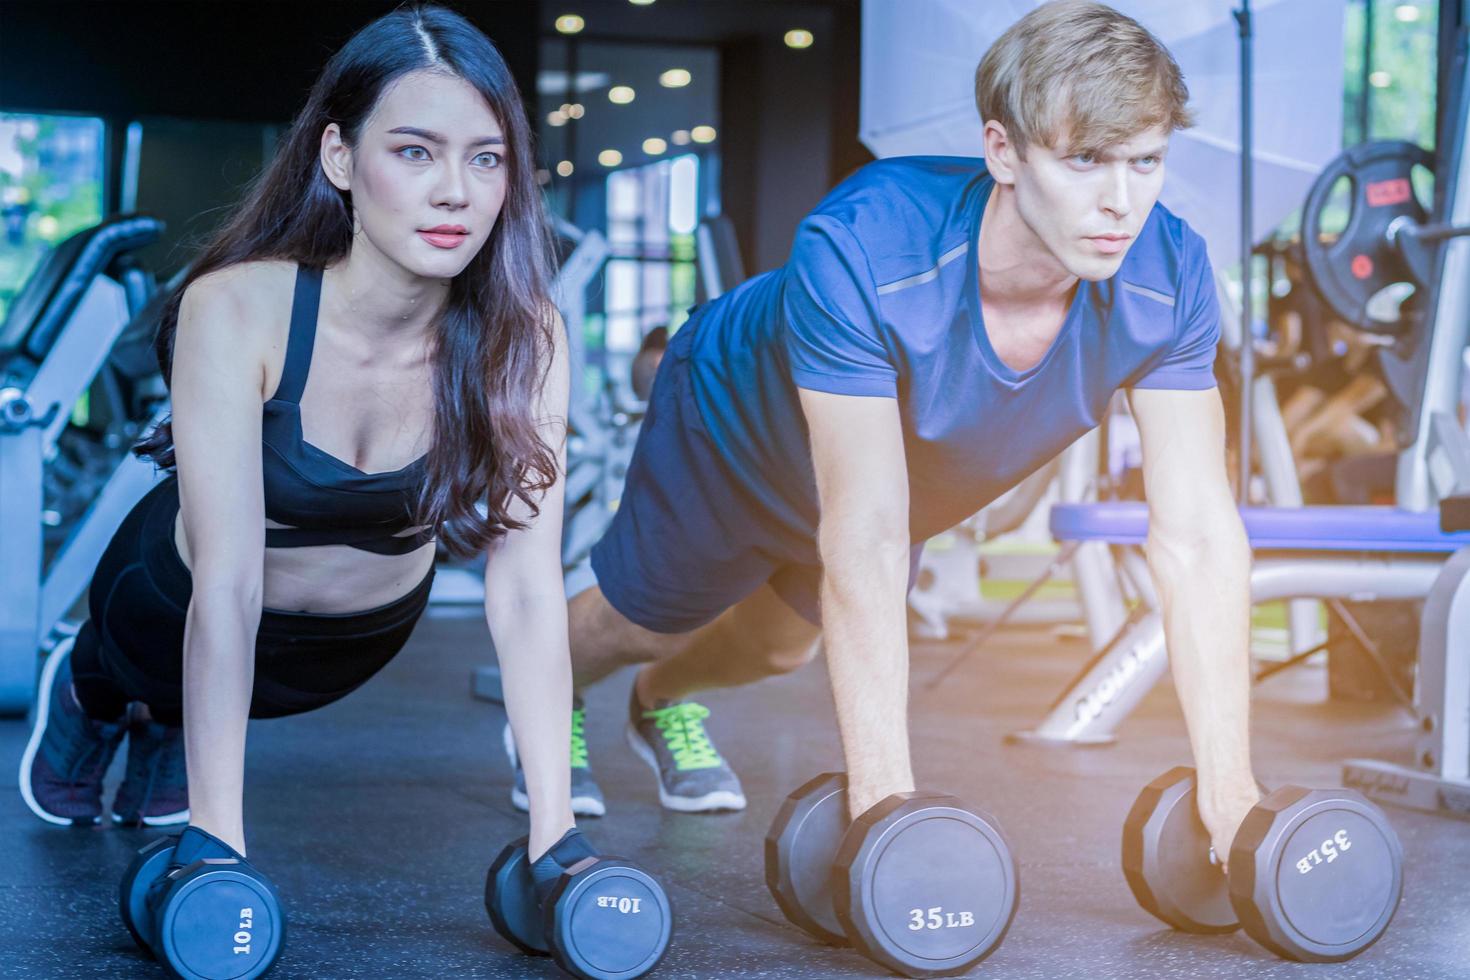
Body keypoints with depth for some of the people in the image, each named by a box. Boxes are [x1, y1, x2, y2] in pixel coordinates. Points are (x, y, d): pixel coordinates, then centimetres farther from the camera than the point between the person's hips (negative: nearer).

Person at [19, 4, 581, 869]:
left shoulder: (521, 337, -30)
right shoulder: (238, 311, -36)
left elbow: (526, 586, -31)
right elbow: (227, 583, -38)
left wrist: (555, 833, -36)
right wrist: (217, 840, -41)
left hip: (367, 634, 2)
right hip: (181, 612, -2)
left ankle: (171, 727, 56)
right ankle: (87, 696, 55)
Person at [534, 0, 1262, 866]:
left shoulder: (1168, 276, -34)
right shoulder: (859, 252, -47)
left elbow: (1199, 535, -33)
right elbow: (865, 541, -48)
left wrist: (1230, 790, -39)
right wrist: (884, 797, -51)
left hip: (912, 476, 5)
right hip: (735, 427, -4)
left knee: (782, 646, 29)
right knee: (642, 626, 21)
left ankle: (666, 704, 63)